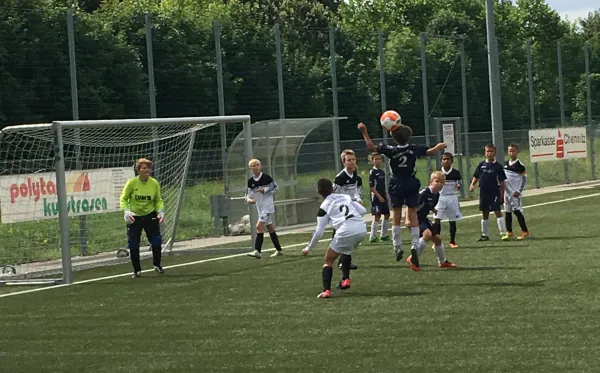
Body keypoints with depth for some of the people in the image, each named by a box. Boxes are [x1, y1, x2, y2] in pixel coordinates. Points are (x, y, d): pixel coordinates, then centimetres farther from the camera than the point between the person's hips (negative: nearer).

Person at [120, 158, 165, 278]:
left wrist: (161, 211, -13)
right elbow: (123, 199, -7)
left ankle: (157, 265, 21)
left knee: (157, 241, -4)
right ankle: (137, 270, 15)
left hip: (150, 215, 1)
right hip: (134, 217, -1)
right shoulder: (131, 183, -13)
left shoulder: (154, 183, -8)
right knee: (133, 245, -1)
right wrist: (126, 211, -22)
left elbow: (158, 200, 3)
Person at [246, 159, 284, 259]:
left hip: (268, 206, -6)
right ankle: (279, 250, 24)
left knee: (259, 226, -18)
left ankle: (257, 251, -21)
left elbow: (275, 187, -1)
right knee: (270, 228, 14)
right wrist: (249, 199, -12)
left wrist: (266, 190, -15)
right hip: (260, 208, 6)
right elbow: (248, 193, 9)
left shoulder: (266, 177, -9)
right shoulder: (250, 181, 4)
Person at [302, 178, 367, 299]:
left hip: (346, 232, -5)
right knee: (346, 250, 37)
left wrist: (308, 248, 20)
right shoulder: (346, 197, 22)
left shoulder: (324, 207, 11)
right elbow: (363, 210, 17)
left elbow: (319, 232, 9)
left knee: (328, 260, 12)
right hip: (362, 229, 5)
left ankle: (326, 290, -5)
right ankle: (345, 279, 27)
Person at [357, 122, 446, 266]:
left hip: (397, 186, -1)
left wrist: (364, 132, -3)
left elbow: (371, 147, -10)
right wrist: (439, 146, 29)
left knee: (397, 216, 10)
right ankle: (414, 245, -11)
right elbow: (430, 152, 9)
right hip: (412, 185, 1)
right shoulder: (414, 149, -8)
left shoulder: (391, 150, -16)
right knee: (413, 216, 3)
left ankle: (397, 247, 13)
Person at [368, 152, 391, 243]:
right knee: (377, 216, -11)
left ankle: (384, 235, 20)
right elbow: (371, 186, -13)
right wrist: (379, 196, -16)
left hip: (383, 196, 8)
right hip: (376, 196, -8)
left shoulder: (382, 172, 13)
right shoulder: (372, 172, -9)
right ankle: (373, 237, -6)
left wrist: (386, 194, 7)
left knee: (387, 215, 9)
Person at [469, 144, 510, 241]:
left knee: (497, 211, -10)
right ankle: (484, 235, 21)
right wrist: (472, 184, -8)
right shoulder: (481, 165, 4)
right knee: (484, 214, 12)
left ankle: (503, 233, -9)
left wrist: (502, 195, -5)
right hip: (483, 192, 4)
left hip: (494, 192, -4)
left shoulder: (498, 166, -5)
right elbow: (476, 177, 11)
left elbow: (501, 182, -2)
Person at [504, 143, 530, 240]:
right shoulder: (506, 164, 10)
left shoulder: (519, 165, -8)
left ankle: (525, 231, -5)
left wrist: (519, 191, -13)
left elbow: (524, 178, -9)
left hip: (515, 193, -7)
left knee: (517, 211, -9)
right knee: (507, 212, 12)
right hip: (506, 192, 7)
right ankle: (509, 232, 21)